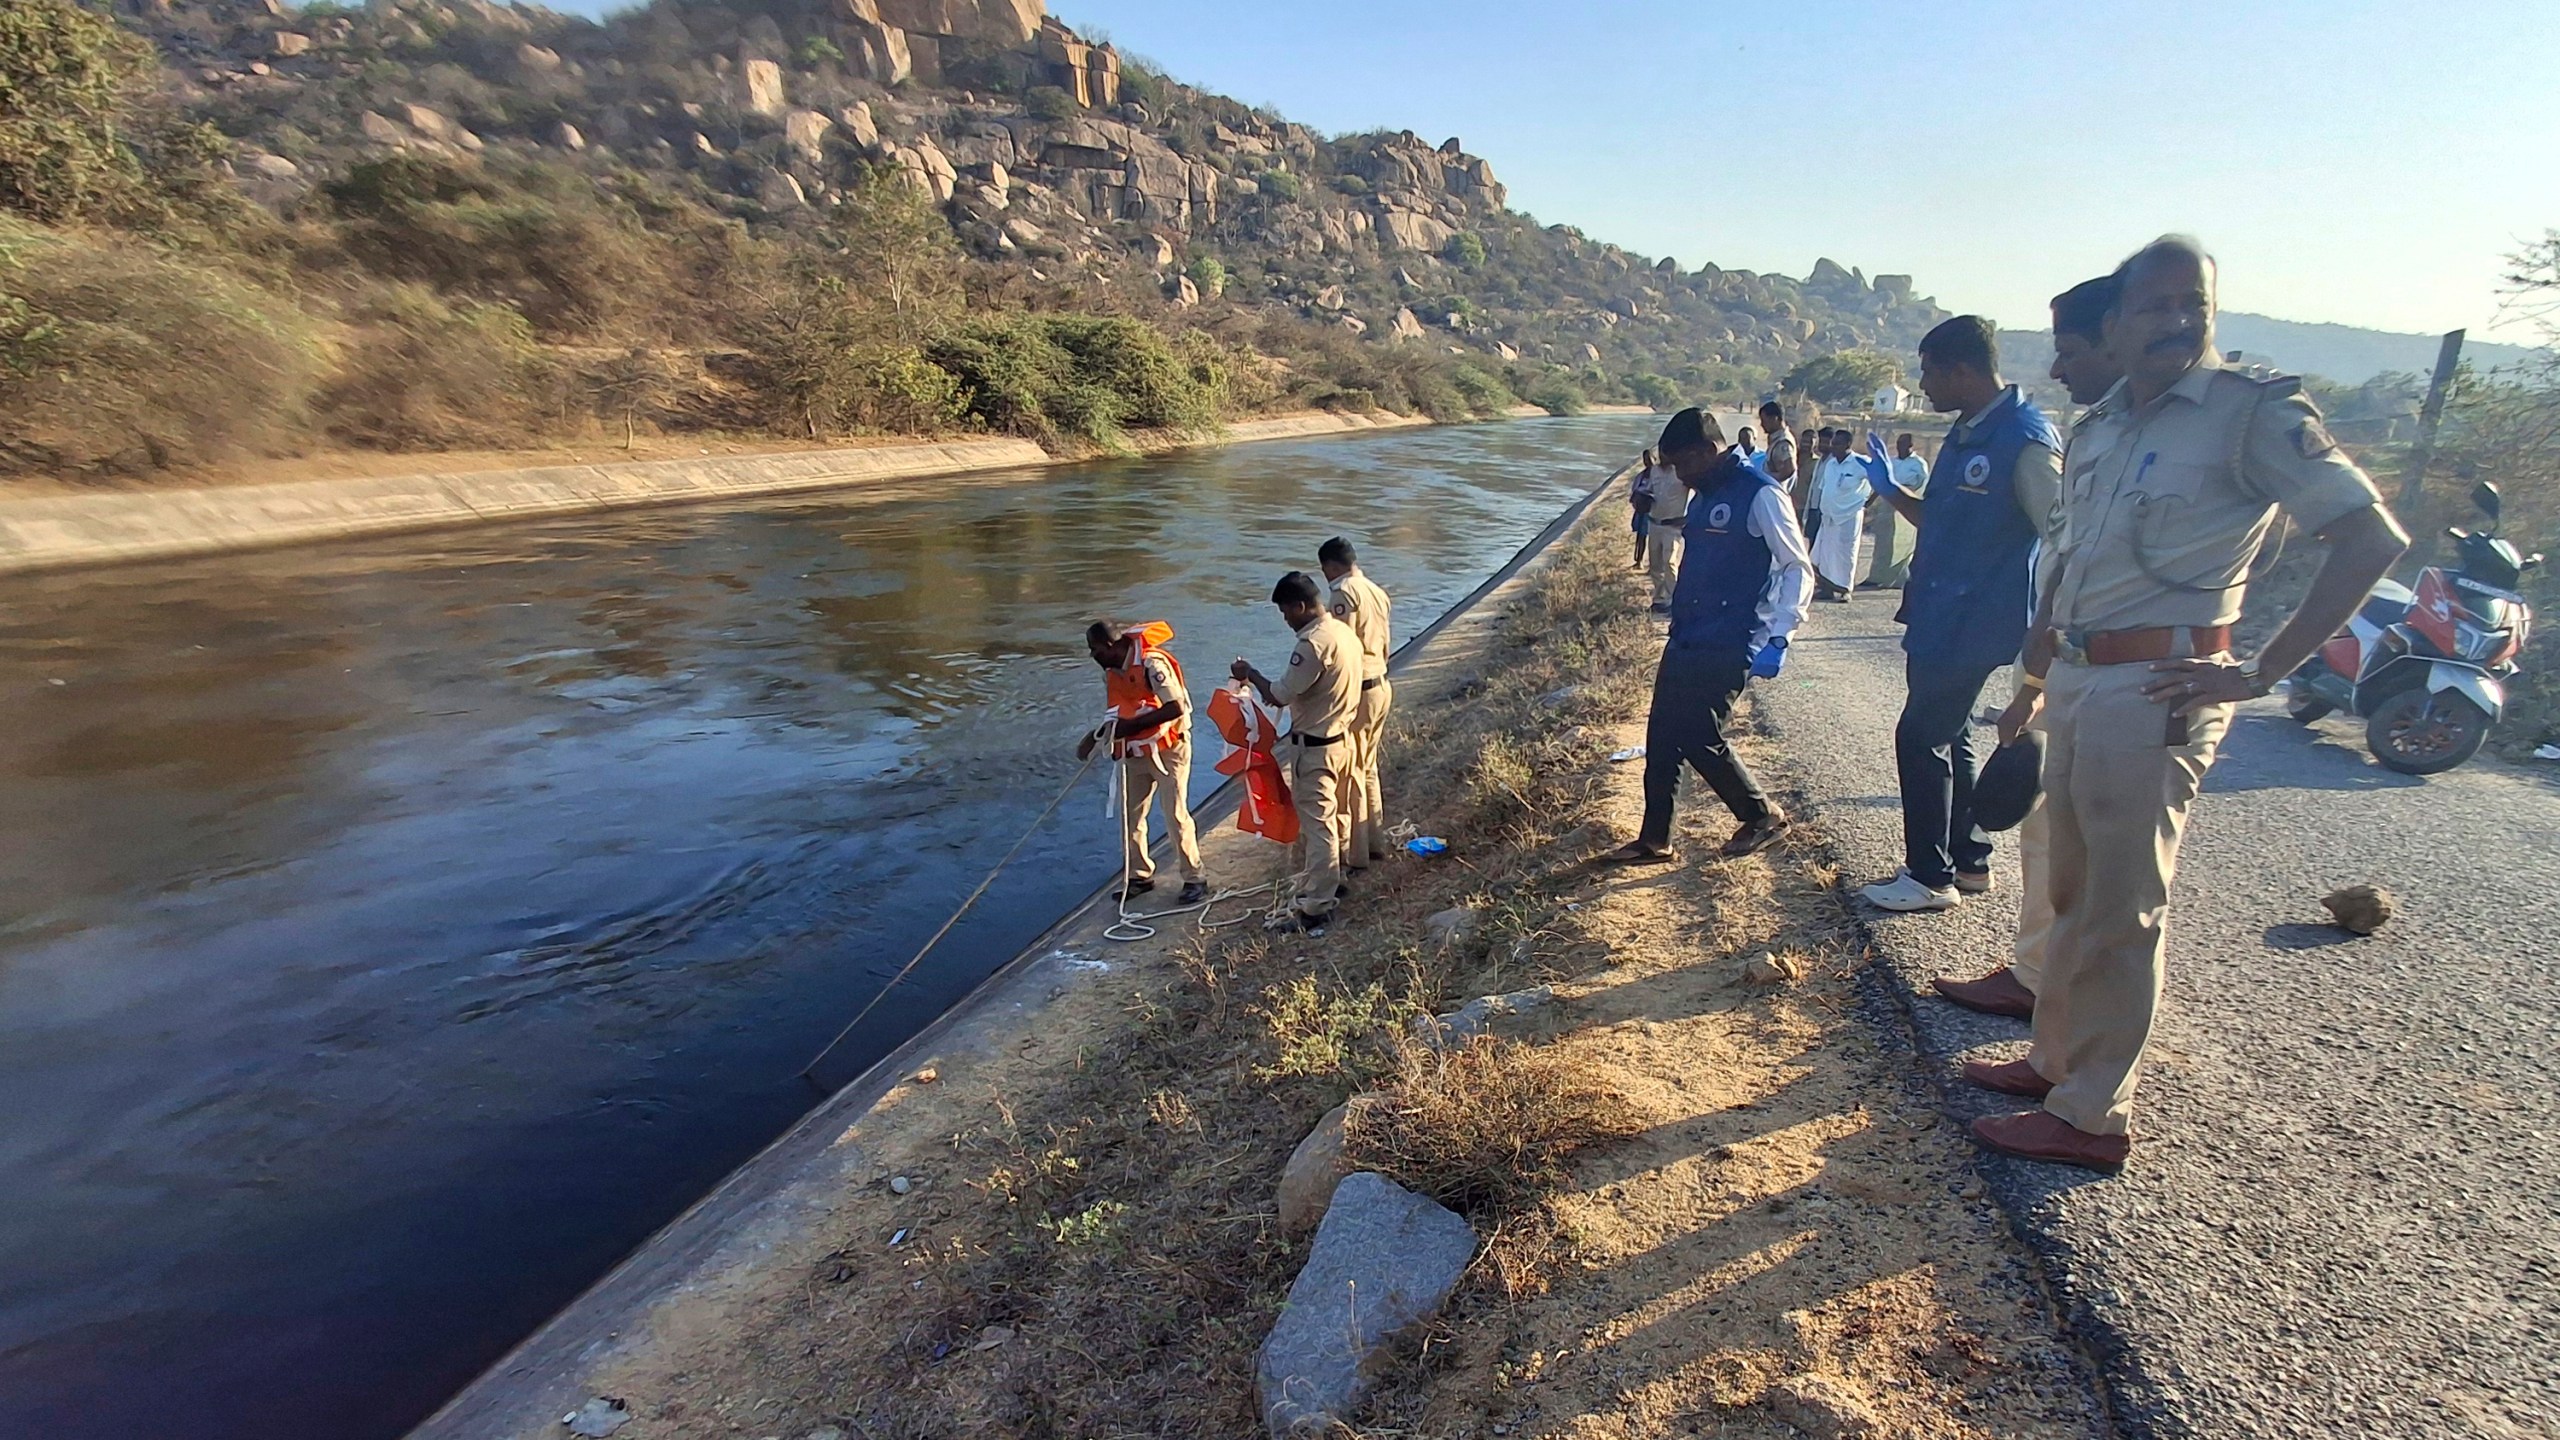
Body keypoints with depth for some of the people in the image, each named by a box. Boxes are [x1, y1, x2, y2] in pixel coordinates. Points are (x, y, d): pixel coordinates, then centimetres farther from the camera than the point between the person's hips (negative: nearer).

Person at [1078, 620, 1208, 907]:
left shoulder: (1152, 663, -24)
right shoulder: (1112, 670, 3)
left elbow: (1176, 708, -28)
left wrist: (1132, 726, -27)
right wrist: (1095, 737, 1)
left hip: (1168, 749, -8)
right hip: (1135, 751, 8)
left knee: (1176, 815, -4)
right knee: (1130, 815, 10)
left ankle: (1194, 879, 9)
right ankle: (1139, 875, 25)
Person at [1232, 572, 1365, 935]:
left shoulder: (1312, 644, -24)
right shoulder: (1344, 632, 5)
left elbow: (1279, 695, -22)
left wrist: (1250, 674, -5)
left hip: (1315, 748, -10)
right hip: (1341, 738, 10)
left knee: (1316, 825, -4)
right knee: (1335, 817, 21)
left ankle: (1314, 909, 2)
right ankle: (1331, 882, 36)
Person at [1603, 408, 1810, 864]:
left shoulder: (1760, 494, -13)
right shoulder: (1704, 494, 13)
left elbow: (1798, 569, -12)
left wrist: (1776, 638, -18)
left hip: (1728, 646, -8)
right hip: (1686, 639, 9)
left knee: (1699, 738, -7)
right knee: (1661, 736, 7)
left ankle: (1762, 815, 17)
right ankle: (1654, 839, 17)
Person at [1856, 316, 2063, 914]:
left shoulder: (2025, 440, -17)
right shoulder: (1965, 435, 11)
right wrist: (1890, 490, 8)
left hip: (1972, 627, -9)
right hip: (1938, 620, 9)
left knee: (1921, 738, -3)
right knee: (1947, 739, 16)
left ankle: (1930, 877, 9)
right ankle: (1969, 861, 30)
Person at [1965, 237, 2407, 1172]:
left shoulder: (2252, 412, -8)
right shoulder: (2098, 427, 13)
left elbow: (2372, 539, -11)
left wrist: (2263, 671, -15)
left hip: (2156, 692, -7)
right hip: (2076, 683, 7)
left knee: (2122, 910, 0)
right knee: (2073, 892, 17)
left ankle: (2093, 1114, 11)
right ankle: (2057, 1059, 32)